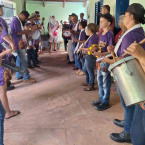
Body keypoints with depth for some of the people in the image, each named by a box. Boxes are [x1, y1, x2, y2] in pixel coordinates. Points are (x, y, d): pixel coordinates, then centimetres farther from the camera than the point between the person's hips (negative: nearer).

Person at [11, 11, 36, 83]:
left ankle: (18, 75, 22)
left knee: (19, 59, 14)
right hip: (18, 43, -10)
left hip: (20, 43, 10)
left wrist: (25, 32, 5)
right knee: (23, 60, -8)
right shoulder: (16, 20, -14)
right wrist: (26, 31, -6)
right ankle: (26, 78, -3)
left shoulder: (18, 20, 18)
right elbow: (19, 32, -21)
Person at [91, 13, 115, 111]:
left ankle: (106, 102, 16)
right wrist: (95, 48, 4)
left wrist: (100, 54, -30)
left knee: (106, 82, 2)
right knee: (99, 80, 17)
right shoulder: (102, 33, 10)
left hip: (106, 61, -9)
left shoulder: (110, 34, -16)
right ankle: (101, 98, 33)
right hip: (100, 60, 9)